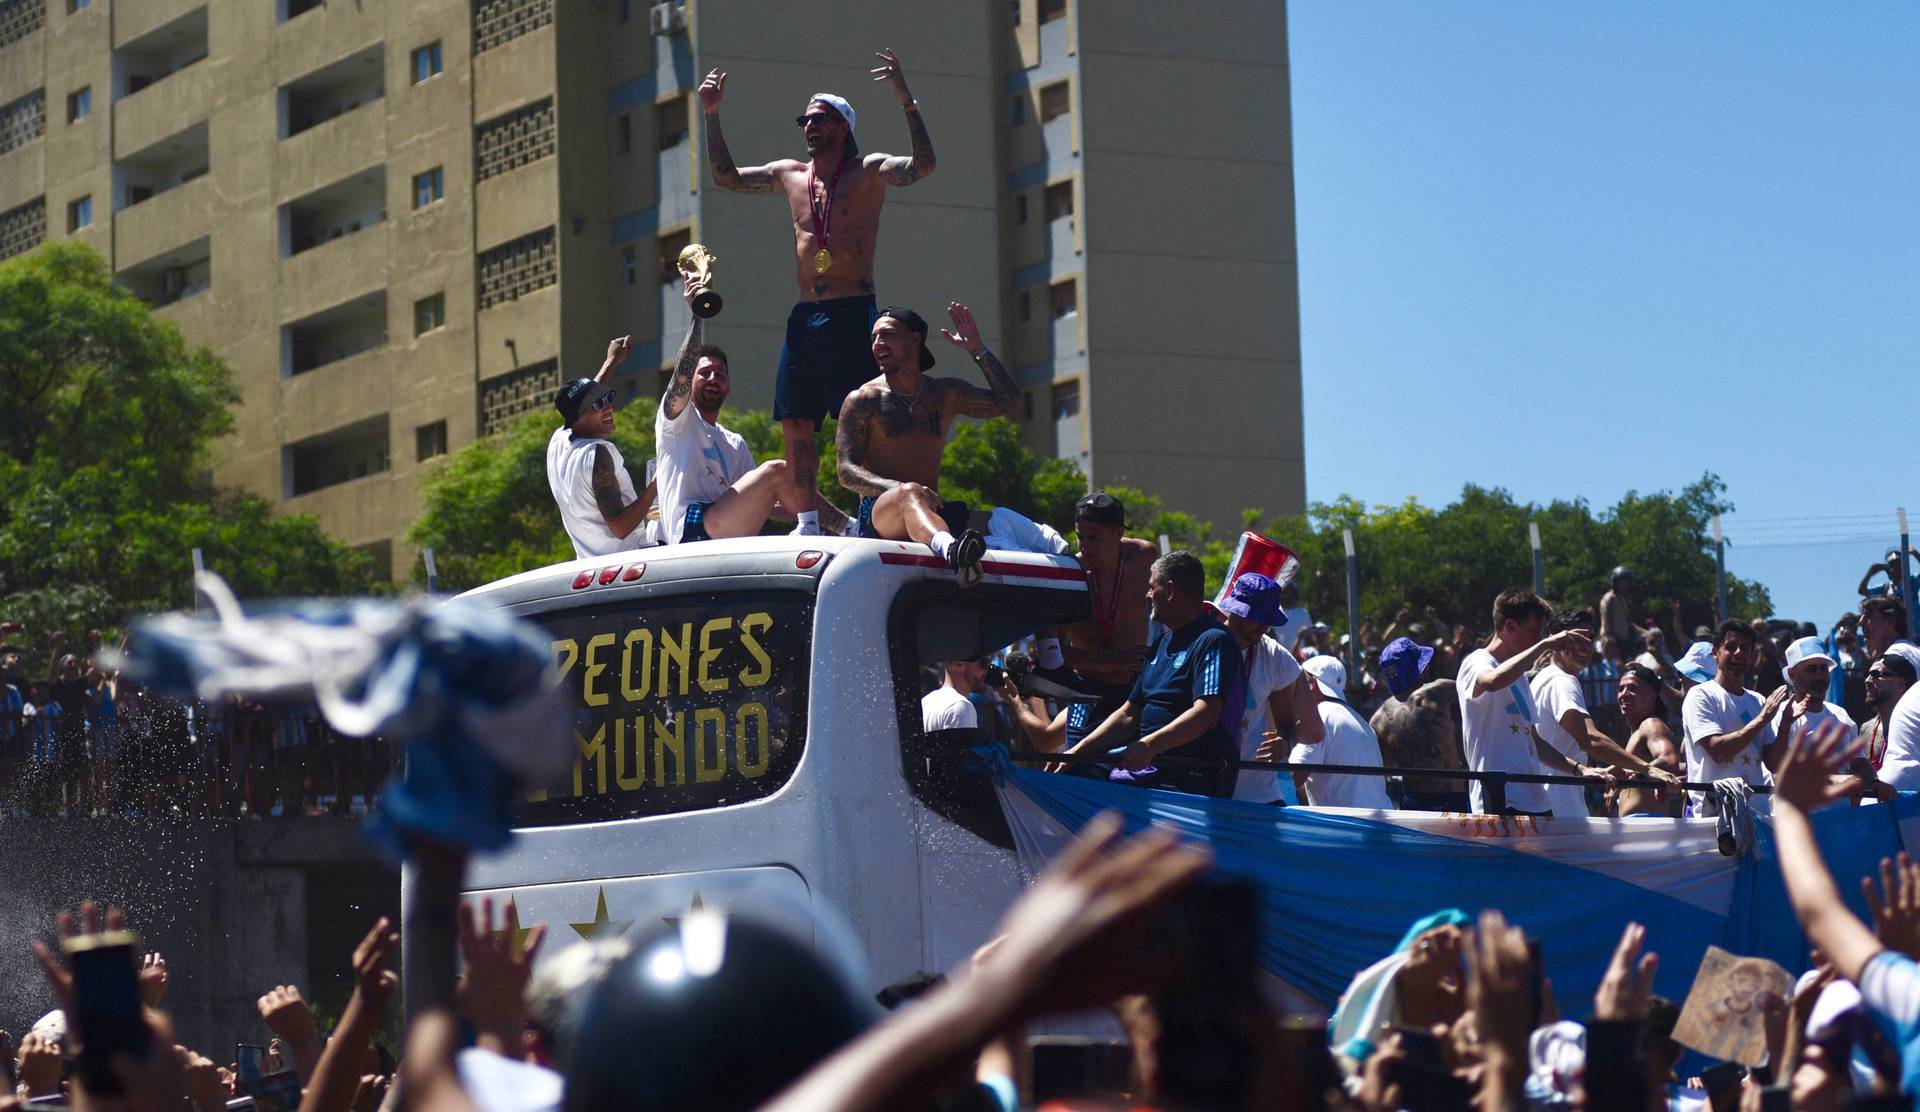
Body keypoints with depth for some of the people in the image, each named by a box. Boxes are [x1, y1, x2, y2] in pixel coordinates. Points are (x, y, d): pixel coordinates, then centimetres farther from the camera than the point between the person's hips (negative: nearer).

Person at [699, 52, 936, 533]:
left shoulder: (868, 171, 1)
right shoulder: (790, 175, 17)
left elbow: (923, 165, -16)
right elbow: (725, 176, 27)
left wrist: (907, 102, -24)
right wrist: (712, 115, 19)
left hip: (850, 311, -6)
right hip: (804, 315, 6)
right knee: (795, 422, 3)